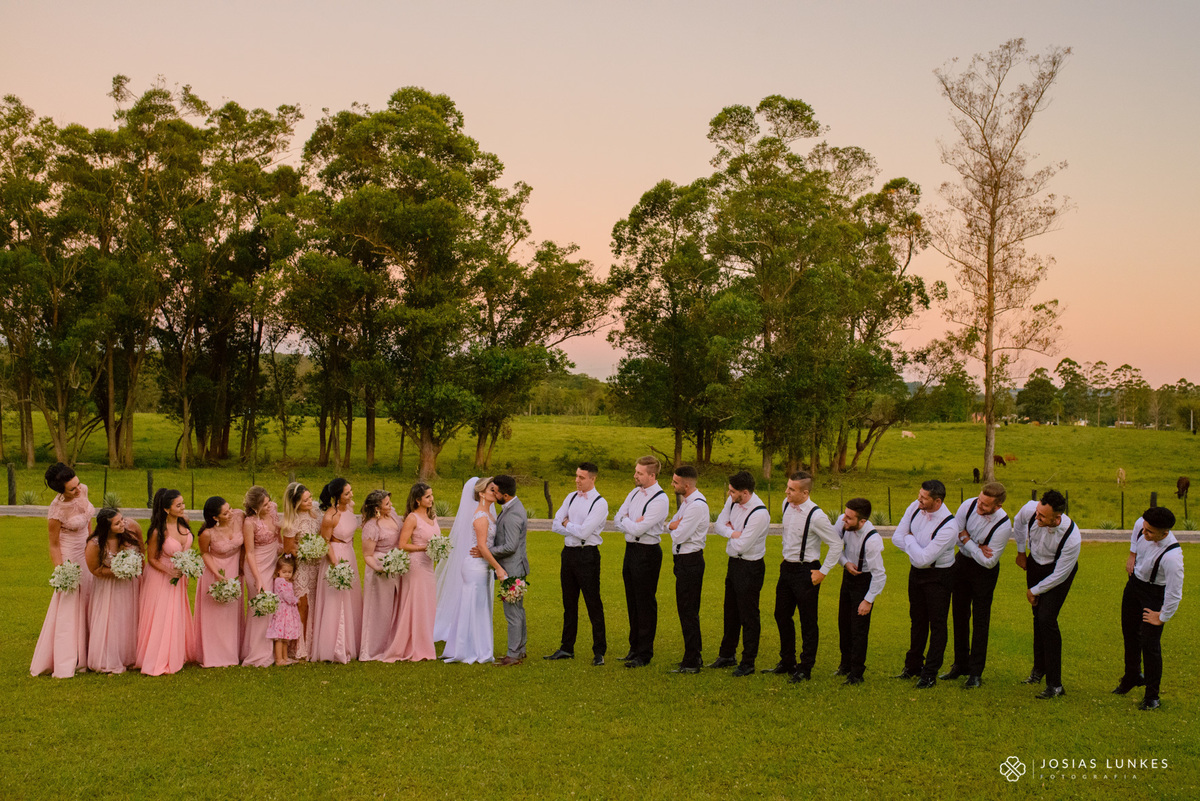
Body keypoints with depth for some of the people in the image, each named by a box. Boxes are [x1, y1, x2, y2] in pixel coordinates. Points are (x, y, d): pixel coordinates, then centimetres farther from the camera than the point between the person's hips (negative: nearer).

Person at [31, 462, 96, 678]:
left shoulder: (83, 490, -10)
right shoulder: (57, 511, -27)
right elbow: (54, 544, -15)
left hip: (87, 553, 7)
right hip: (70, 557, -7)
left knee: (87, 602, 13)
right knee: (68, 608, -1)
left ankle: (82, 657, 25)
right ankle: (64, 665, 7)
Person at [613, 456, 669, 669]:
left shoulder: (660, 500, -17)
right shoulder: (635, 492, 9)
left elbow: (638, 529, -22)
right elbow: (617, 520, 7)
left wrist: (626, 521, -4)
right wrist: (632, 523, -11)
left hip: (647, 553, -8)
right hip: (631, 549, 8)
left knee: (646, 605, -1)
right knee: (632, 603, 16)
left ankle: (645, 654, 7)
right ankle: (635, 649, 27)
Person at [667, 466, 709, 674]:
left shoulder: (697, 505, -21)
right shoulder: (686, 501, 11)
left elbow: (679, 535, -22)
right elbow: (670, 526, 14)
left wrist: (675, 527, -1)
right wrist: (674, 525, -8)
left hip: (690, 561, -10)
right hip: (683, 560, 10)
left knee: (688, 611, -4)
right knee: (686, 610, 16)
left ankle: (691, 662, 2)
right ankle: (694, 655, 27)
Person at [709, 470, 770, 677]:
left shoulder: (760, 514, -27)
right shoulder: (733, 501, -3)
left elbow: (740, 546, -26)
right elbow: (719, 524, 6)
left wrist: (731, 531, -7)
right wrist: (732, 532, -14)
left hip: (750, 568, -8)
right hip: (733, 563, 8)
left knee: (749, 617, 3)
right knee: (731, 612, 21)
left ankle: (748, 663, 15)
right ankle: (727, 655, 36)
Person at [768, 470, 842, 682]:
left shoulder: (816, 516, -22)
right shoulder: (786, 505, 0)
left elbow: (836, 544, -15)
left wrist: (823, 572, -13)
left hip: (806, 571, -8)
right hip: (786, 567, 8)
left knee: (808, 622, 3)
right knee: (782, 616, 16)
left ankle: (805, 669, 15)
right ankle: (787, 662, 32)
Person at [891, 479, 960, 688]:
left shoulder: (948, 526, -29)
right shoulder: (915, 507, -10)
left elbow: (923, 558, -30)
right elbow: (896, 537, -4)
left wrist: (910, 539, -14)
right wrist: (918, 550, -16)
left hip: (938, 576, -7)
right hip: (916, 571, 7)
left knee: (937, 625, 2)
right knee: (917, 620, 19)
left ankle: (930, 674, 12)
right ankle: (913, 665, 33)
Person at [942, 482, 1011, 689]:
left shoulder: (1003, 526, -28)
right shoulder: (968, 506, -18)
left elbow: (989, 561, -23)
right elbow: (955, 534, -5)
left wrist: (967, 541, -18)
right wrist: (977, 548, -17)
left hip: (985, 571, -4)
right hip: (962, 562, 4)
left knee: (980, 621, 0)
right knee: (960, 615, 12)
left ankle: (976, 673, 8)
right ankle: (960, 665, 25)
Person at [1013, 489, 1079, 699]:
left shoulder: (1072, 538, -37)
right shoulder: (1030, 510, -26)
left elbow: (1059, 575, -23)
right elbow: (1018, 522, 3)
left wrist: (1034, 591, -11)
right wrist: (1021, 551, 13)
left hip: (1058, 573, -5)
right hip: (1035, 563, 5)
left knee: (1046, 618, -14)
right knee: (1037, 616, 11)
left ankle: (1055, 684, -7)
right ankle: (1039, 668, 30)